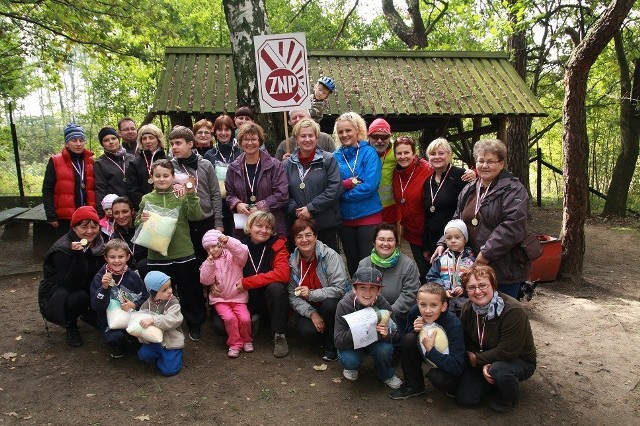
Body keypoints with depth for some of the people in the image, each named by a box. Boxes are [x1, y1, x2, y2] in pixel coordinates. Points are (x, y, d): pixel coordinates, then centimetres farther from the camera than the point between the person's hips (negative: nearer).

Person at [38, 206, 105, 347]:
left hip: (87, 291, 5)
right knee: (79, 298, -35)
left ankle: (89, 315, 10)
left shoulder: (98, 244, -8)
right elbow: (73, 285, -33)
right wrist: (78, 255, -44)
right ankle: (71, 326, -3)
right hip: (55, 297, -5)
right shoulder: (62, 249, -26)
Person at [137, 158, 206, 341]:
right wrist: (141, 220, -15)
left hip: (183, 254, -1)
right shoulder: (146, 199, 3)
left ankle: (195, 324, 28)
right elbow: (137, 226, 7)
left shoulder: (182, 196, -1)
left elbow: (195, 216, -13)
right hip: (157, 256, 1)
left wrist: (191, 194, -24)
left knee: (190, 291, 11)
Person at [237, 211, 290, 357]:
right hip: (246, 299, 2)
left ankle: (279, 335, -16)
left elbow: (283, 274, -27)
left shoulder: (277, 244, -13)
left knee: (276, 287, -34)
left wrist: (247, 282, -27)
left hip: (268, 298, -2)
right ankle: (253, 319, 11)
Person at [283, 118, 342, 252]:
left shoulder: (328, 160, 2)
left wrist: (311, 208, -12)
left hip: (327, 225, -2)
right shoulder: (287, 164, 12)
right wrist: (295, 210, -10)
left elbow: (335, 188, -8)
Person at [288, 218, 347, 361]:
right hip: (308, 309, 2)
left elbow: (340, 289, -22)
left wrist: (311, 294, -30)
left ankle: (332, 345, -9)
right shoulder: (292, 262, -4)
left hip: (332, 305, -2)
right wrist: (312, 313, -20)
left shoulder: (330, 256, -16)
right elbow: (293, 297, -5)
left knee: (329, 304, -36)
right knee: (306, 331, -28)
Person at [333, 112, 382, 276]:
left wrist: (342, 192, -10)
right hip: (345, 218, 4)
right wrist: (348, 183, -18)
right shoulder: (335, 156, 5)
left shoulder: (369, 152, -5)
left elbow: (370, 186, -16)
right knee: (352, 261, 16)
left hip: (369, 215, -4)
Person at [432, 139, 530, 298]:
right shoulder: (468, 191, 13)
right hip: (476, 267, 6)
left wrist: (487, 253, -22)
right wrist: (443, 243, 6)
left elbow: (513, 225, -21)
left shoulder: (514, 190, -10)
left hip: (505, 269, -6)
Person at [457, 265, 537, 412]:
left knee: (498, 369, -38)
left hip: (519, 360, -5)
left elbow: (507, 352, -29)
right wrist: (484, 365, -22)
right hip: (483, 361, 5)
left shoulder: (513, 310, -29)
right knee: (464, 398, -7)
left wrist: (477, 359, -18)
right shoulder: (468, 310, -9)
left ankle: (508, 399, -4)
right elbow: (467, 342, -4)